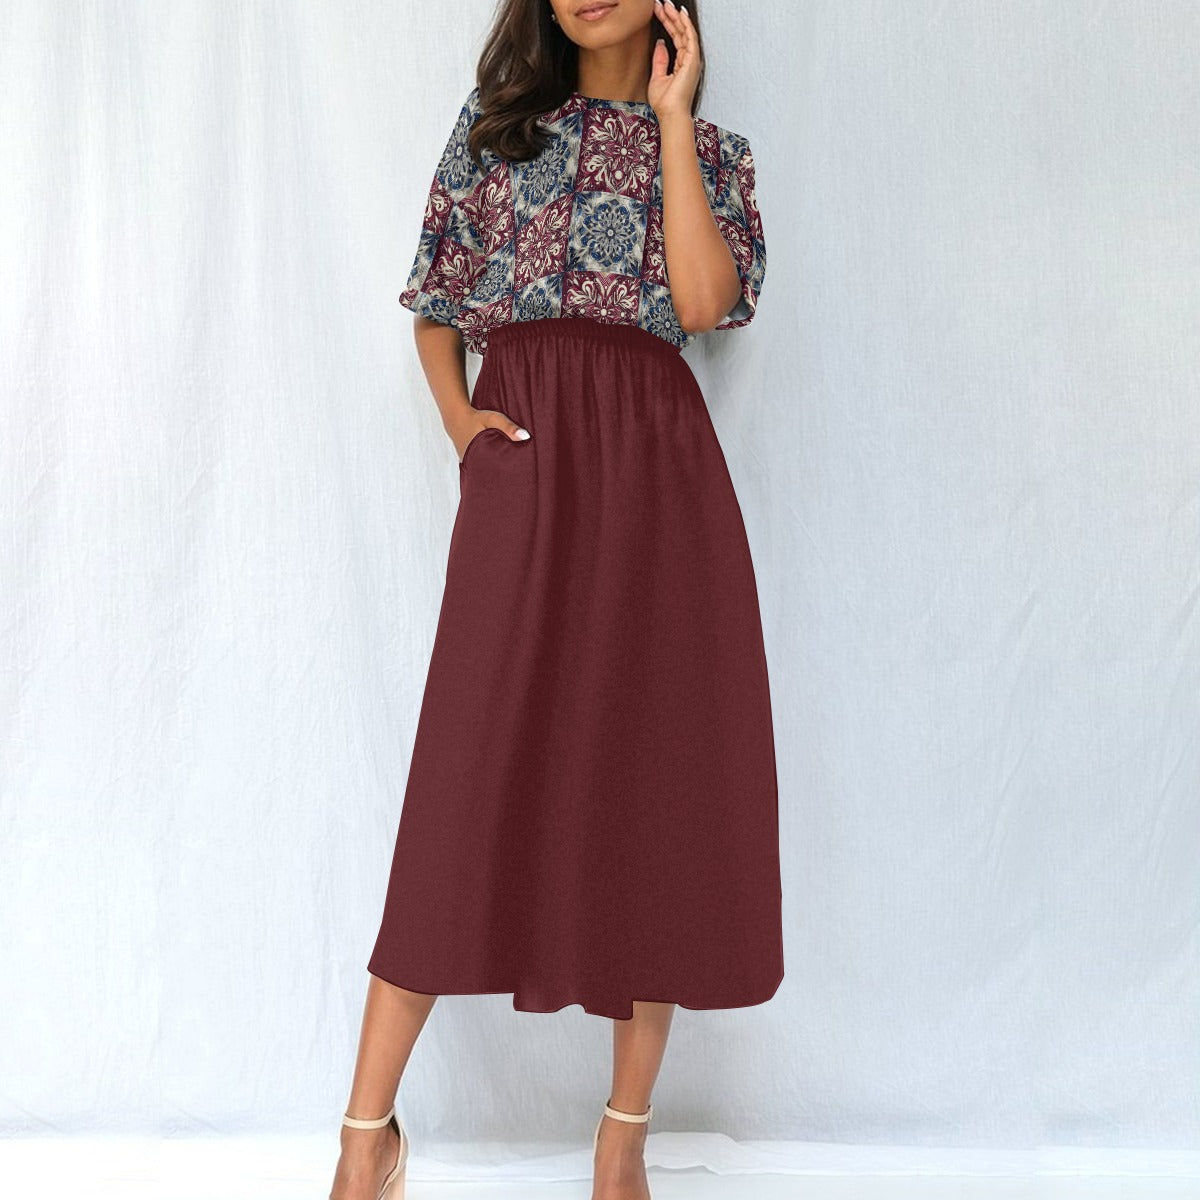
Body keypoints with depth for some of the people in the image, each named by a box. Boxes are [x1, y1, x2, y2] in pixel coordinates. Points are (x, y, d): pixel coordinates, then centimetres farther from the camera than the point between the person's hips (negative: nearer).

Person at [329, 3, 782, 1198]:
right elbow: (434, 302, 16)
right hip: (521, 460, 0)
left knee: (660, 773, -2)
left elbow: (704, 302, -5)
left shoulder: (713, 151, 15)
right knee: (475, 777, -7)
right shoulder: (495, 120, 17)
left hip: (657, 469, 1)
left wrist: (670, 116, 1)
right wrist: (458, 417, -2)